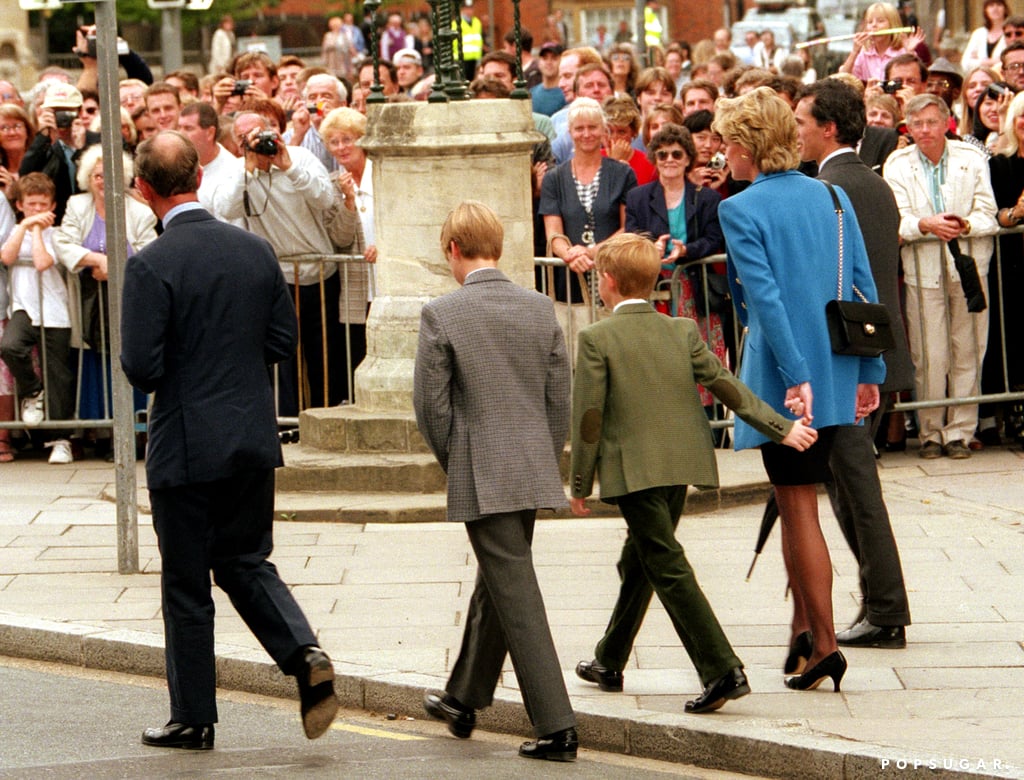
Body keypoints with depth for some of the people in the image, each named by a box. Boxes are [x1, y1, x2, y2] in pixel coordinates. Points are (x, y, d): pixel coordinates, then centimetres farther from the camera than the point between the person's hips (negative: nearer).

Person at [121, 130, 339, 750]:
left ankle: (194, 720, 15)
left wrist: (164, 370, 4)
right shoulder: (256, 250, 1)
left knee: (186, 585, 7)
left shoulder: (152, 265, -17)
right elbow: (285, 341, 6)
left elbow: (142, 367, -18)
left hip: (187, 444, -5)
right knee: (246, 562, 19)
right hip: (255, 437, 5)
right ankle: (306, 656, -4)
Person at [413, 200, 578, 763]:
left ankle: (556, 727, -8)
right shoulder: (540, 308, 3)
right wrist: (545, 459, 17)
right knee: (495, 585, 21)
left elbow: (431, 404, -8)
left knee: (516, 596, -4)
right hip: (535, 473, 6)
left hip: (482, 478, -6)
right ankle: (463, 700, 37)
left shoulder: (441, 315, -11)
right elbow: (560, 397, 6)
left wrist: (455, 463, 7)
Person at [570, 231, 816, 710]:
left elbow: (588, 418, -9)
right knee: (638, 563, 20)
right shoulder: (681, 332, 7)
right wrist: (782, 428, 8)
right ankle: (610, 663, 33)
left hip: (633, 471, -6)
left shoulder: (597, 339, -8)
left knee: (668, 567, -8)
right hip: (681, 467, 6)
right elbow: (727, 386, 3)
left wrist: (580, 484, -1)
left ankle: (722, 670, -19)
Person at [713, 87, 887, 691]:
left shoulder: (741, 210, -11)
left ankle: (824, 643, -4)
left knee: (799, 506, -1)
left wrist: (795, 377, -20)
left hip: (784, 380, -6)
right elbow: (864, 288, 6)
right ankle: (805, 626, 24)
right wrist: (869, 371, 11)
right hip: (837, 373, 6)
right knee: (798, 501, 19)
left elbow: (765, 296, -18)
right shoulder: (832, 199, 6)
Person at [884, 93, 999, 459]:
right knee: (928, 357, -4)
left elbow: (987, 215, 1)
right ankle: (930, 433, 7)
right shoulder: (898, 165, 5)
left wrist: (965, 225, -20)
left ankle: (959, 432, 8)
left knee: (967, 353, 1)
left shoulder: (972, 159, 6)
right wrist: (926, 225, -25)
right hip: (923, 271, -1)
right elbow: (895, 220, -5)